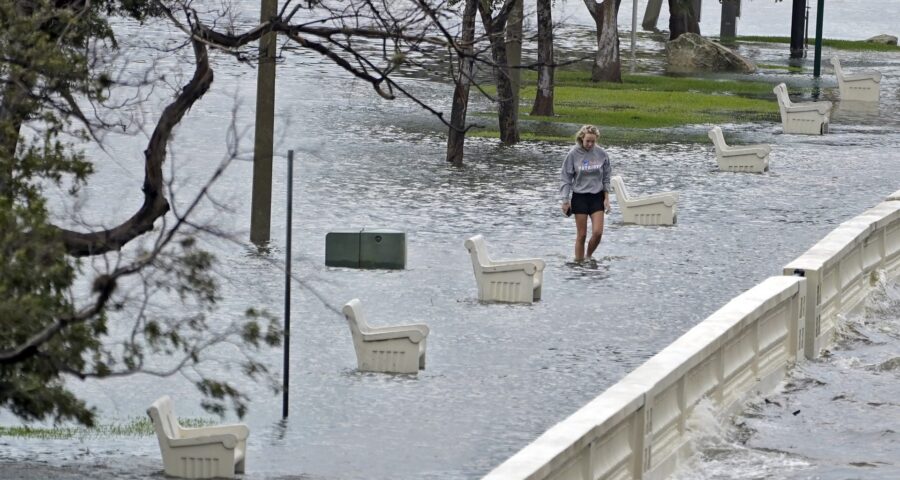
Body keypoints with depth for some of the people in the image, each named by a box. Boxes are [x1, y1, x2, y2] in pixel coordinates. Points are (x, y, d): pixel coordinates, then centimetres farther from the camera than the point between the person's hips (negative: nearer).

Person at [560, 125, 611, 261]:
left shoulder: (601, 154, -2)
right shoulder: (573, 154, -8)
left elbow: (606, 178, 7)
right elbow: (566, 178, -3)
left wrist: (606, 198, 3)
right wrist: (565, 200, -5)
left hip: (597, 197, 2)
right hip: (580, 197, -2)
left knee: (598, 233, -7)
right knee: (581, 235, 0)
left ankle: (589, 256, 16)